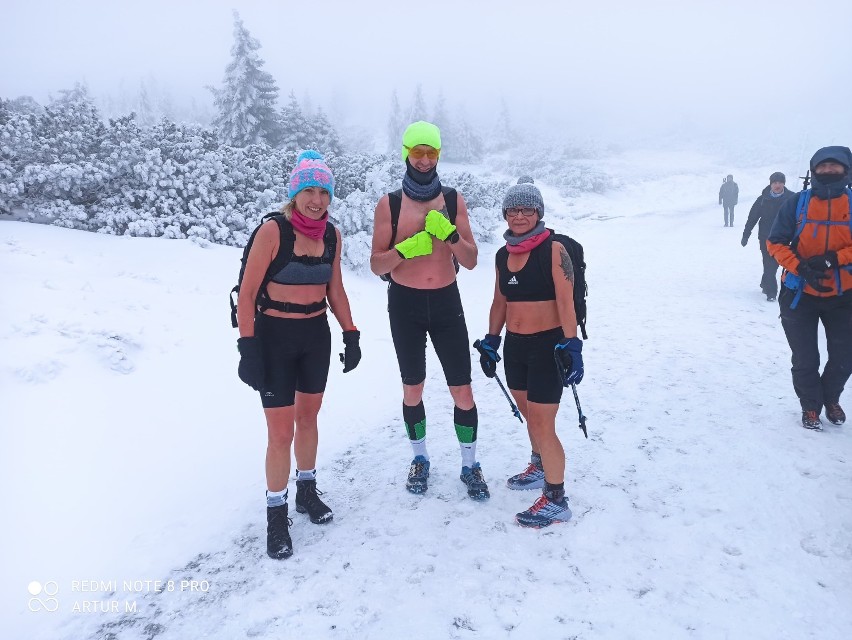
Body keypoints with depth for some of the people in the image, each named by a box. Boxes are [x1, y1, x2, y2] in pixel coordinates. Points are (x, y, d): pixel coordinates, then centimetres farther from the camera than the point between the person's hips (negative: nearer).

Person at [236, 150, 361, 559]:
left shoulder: (331, 235, 1)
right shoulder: (273, 231, -15)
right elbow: (246, 294, -13)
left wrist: (351, 335, 8)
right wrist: (248, 348, -18)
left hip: (316, 336, 5)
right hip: (274, 337, -5)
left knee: (308, 417, 18)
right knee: (281, 433, -2)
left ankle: (307, 491, 37)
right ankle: (276, 514, 16)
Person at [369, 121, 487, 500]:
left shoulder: (453, 200, 3)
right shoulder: (389, 204, -2)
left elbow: (471, 261, -1)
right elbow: (377, 265, -4)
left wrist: (447, 231, -18)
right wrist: (406, 248, -22)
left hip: (446, 301, 1)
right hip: (405, 303, 0)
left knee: (462, 391, 1)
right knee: (412, 389, 12)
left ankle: (470, 466, 21)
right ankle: (420, 459, 32)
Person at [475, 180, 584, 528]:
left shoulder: (554, 250, -11)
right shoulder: (503, 255, 8)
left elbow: (566, 302, -17)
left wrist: (572, 346, -23)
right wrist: (490, 341, 15)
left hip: (548, 345, -6)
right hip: (514, 345, 7)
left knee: (542, 424, -5)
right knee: (529, 414, 20)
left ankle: (556, 501, 9)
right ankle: (540, 468, 43)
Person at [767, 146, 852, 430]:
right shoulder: (796, 204, -6)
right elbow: (775, 243, -5)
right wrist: (801, 267, -19)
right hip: (800, 294, -1)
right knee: (805, 359, 7)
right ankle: (811, 406, 29)